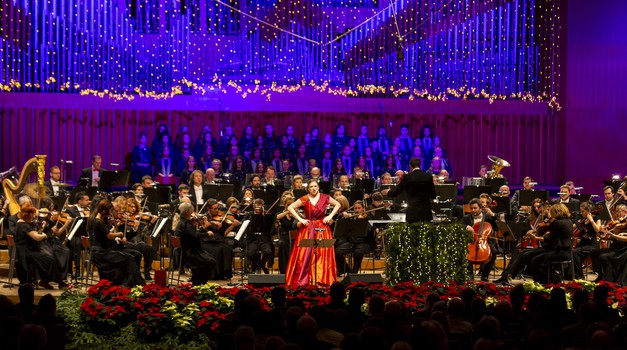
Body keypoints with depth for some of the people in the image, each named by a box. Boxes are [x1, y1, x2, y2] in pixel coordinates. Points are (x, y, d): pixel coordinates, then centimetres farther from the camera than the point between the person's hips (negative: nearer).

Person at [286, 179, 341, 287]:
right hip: (307, 229, -1)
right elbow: (290, 207, -1)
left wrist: (330, 216, 1)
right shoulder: (304, 199, -2)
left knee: (323, 254, -5)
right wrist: (300, 219, -7)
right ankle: (301, 281, -3)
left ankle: (323, 280, 0)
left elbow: (337, 204, 13)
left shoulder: (324, 198, 2)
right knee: (305, 254, -6)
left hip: (322, 229, 1)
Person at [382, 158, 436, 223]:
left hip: (413, 213, -2)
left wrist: (387, 192, 22)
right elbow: (433, 195, 6)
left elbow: (396, 192, 1)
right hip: (426, 212, 2)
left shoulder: (407, 177, -6)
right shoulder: (428, 177, 1)